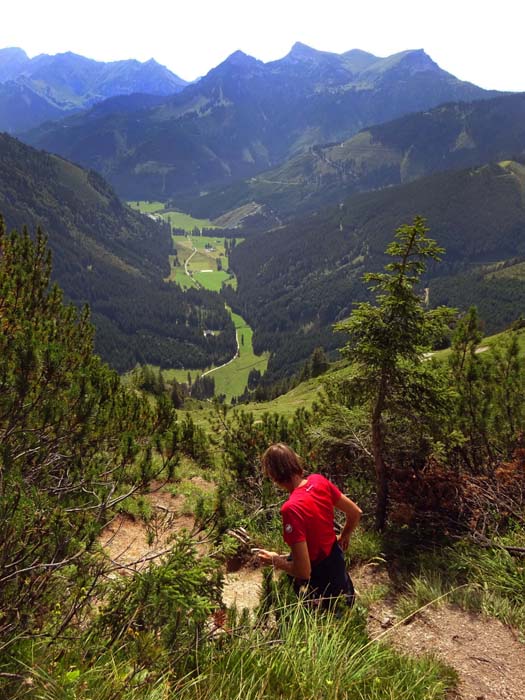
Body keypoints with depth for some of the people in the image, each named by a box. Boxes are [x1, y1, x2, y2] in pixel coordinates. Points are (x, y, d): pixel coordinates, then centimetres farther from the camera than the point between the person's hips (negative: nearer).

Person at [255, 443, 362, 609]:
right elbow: (355, 513, 0)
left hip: (321, 577, -7)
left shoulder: (292, 508, -36)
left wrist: (275, 561, -14)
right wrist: (344, 536, 19)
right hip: (336, 558, 7)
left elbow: (303, 572, -32)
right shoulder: (319, 481, -15)